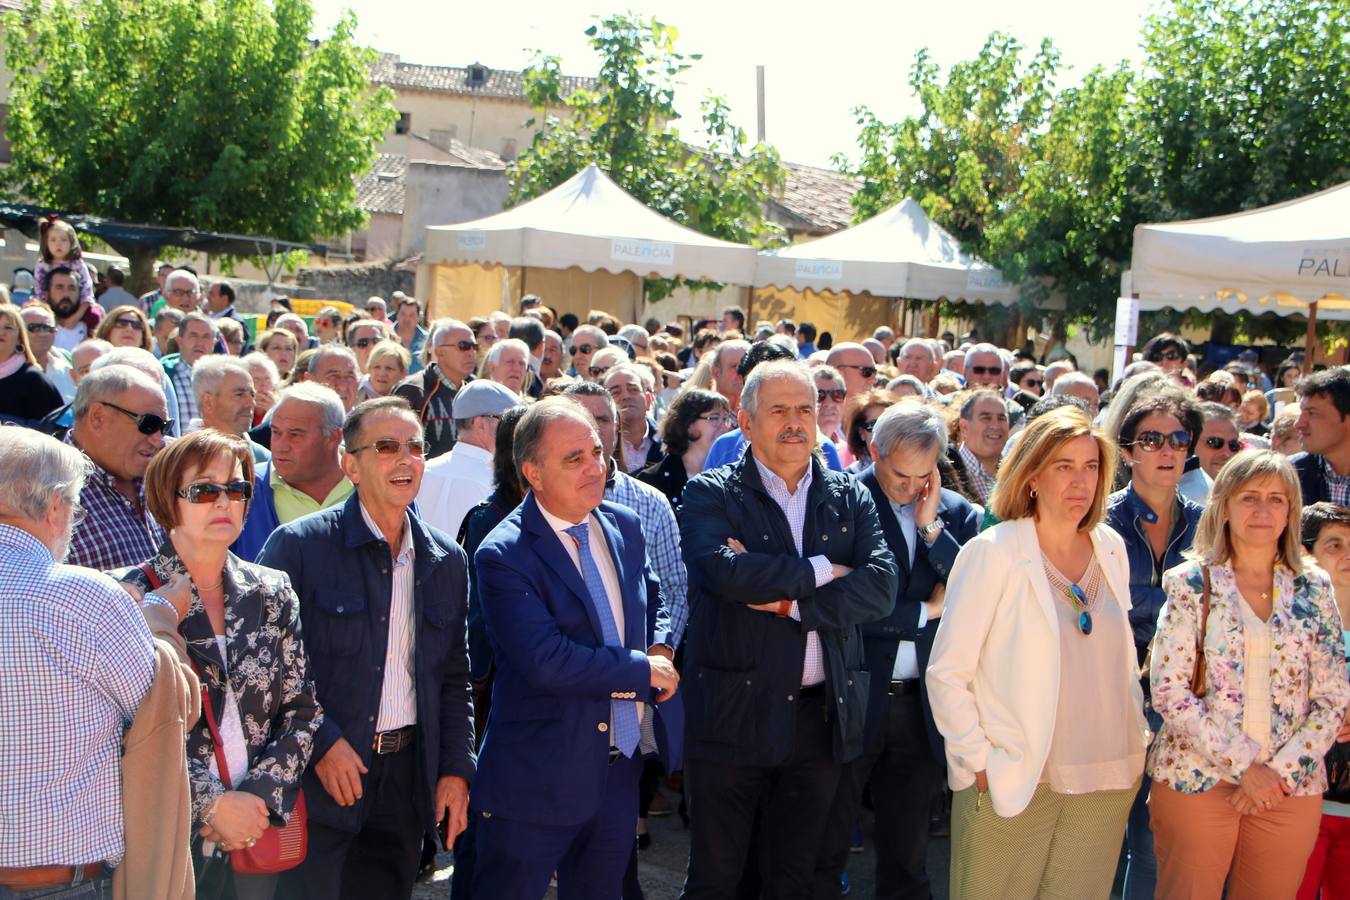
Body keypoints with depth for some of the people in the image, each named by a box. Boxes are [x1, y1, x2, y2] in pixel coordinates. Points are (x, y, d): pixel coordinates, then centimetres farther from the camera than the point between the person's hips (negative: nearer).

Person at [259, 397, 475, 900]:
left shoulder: (446, 560, 8)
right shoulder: (300, 545, -8)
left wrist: (456, 769, 7)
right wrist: (322, 743, -15)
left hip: (408, 777, 5)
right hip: (318, 779, -4)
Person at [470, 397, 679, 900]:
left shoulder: (624, 527, 5)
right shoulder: (504, 555, -17)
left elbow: (651, 599, 22)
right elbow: (546, 660, -26)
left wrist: (660, 647, 0)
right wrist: (644, 670, -18)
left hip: (619, 774, 6)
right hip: (537, 781, -6)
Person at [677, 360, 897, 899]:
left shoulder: (850, 499, 8)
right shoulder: (710, 495, -3)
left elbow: (881, 588, -6)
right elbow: (724, 570, -23)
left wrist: (790, 601, -16)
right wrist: (822, 571, -13)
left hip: (821, 717, 3)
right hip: (734, 713, -3)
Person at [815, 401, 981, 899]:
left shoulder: (957, 512, 6)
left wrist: (931, 527, -12)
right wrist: (925, 612, -8)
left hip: (921, 704, 3)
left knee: (907, 850, 14)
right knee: (825, 845, 9)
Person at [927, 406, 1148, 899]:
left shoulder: (1111, 548, 8)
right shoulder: (992, 553, -8)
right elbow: (945, 673, -9)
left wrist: (1139, 739, 11)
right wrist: (979, 761, -12)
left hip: (1105, 784, 5)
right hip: (1012, 783, -5)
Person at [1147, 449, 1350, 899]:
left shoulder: (1314, 589, 5)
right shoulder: (1191, 584, -2)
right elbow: (1169, 690, -9)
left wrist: (1281, 770, -10)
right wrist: (1243, 765, -15)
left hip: (1292, 786, 3)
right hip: (1197, 778, -2)